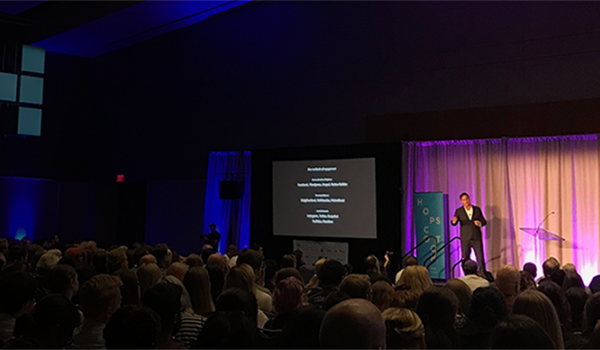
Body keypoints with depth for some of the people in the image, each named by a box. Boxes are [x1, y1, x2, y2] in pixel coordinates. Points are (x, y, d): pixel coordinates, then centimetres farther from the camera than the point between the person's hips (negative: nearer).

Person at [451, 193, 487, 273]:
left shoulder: (477, 209, 9)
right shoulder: (458, 211, 4)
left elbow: (484, 221, 12)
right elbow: (454, 224, -7)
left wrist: (480, 223, -12)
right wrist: (454, 220, -31)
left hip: (477, 238, 1)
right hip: (465, 239, -1)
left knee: (481, 258, -3)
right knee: (465, 259, 1)